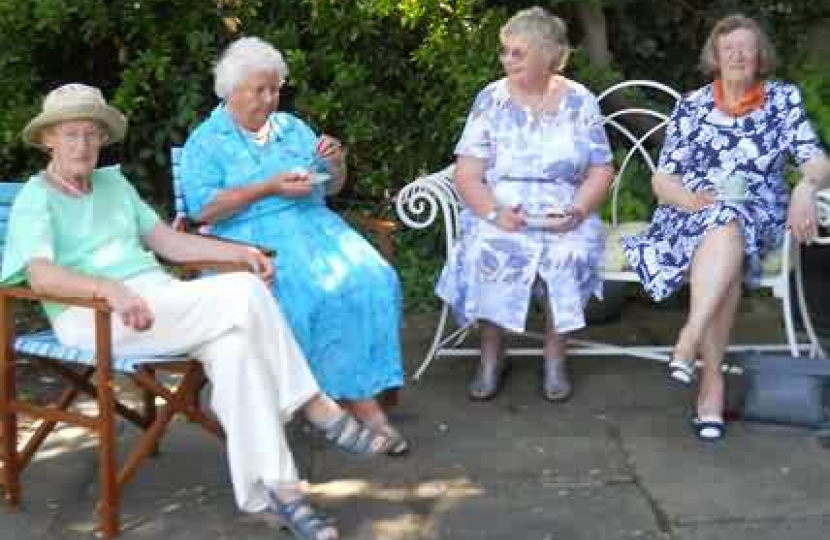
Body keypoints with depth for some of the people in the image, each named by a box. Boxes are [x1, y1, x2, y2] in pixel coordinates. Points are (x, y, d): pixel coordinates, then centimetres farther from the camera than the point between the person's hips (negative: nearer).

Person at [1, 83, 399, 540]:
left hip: (160, 298, 6)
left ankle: (272, 489, -32)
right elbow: (41, 276, -15)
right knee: (243, 294, -25)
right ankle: (318, 408, -15)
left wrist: (239, 252, 5)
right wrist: (110, 288, -34)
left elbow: (169, 242, 19)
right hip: (96, 316, -6)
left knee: (234, 346, -28)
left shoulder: (113, 182, 23)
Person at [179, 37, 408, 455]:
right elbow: (203, 208, -8)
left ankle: (362, 392, -22)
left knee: (372, 279, -25)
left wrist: (336, 163, 3)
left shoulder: (293, 128, 22)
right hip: (253, 238, -4)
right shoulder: (205, 142, 7)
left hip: (315, 226, 5)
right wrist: (269, 188, -13)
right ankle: (357, 399, -20)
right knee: (316, 291, -32)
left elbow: (331, 188, 26)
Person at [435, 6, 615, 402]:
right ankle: (491, 356, -12)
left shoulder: (580, 101, 4)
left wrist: (576, 211, -15)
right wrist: (493, 212, -21)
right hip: (500, 213, 0)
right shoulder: (491, 99, 2)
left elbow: (601, 170, 4)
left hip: (563, 215, 0)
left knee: (570, 255, -32)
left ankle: (555, 357, -10)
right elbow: (466, 173, -3)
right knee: (487, 251, -32)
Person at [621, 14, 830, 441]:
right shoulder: (691, 106, 9)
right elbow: (661, 180, 5)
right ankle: (712, 378, -34)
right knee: (725, 246, -36)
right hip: (690, 215, 0)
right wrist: (693, 200, -16)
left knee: (728, 224, -37)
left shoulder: (784, 99, 10)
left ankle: (688, 343, -40)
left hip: (758, 219, 0)